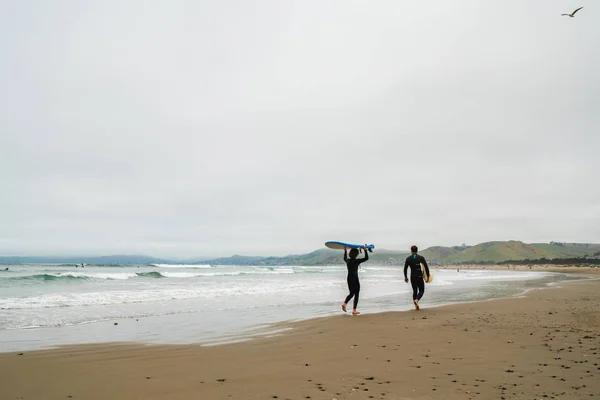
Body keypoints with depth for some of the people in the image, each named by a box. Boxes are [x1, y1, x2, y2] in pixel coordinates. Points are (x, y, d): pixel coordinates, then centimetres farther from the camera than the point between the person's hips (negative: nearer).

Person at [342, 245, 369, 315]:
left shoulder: (348, 261, 3)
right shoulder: (356, 261, -15)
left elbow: (345, 258, 28)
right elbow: (366, 258, -14)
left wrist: (345, 250, 36)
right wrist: (365, 250, -10)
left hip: (349, 279, 6)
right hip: (355, 279, -6)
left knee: (351, 293, 19)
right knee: (356, 294, 6)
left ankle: (344, 303, -5)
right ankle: (354, 310, 5)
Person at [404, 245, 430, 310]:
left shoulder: (408, 258, -2)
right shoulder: (421, 258, -3)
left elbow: (405, 269, -1)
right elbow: (426, 267, -7)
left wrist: (405, 277, 11)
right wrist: (428, 276, 1)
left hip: (412, 277, 2)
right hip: (420, 277, -2)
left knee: (415, 291, 16)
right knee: (421, 291, 11)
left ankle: (416, 306, 13)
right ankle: (416, 300, -17)